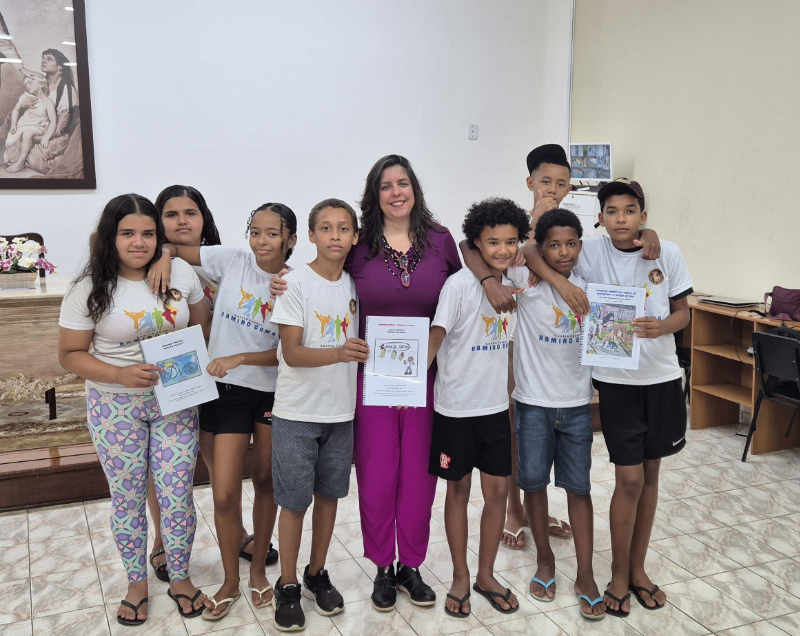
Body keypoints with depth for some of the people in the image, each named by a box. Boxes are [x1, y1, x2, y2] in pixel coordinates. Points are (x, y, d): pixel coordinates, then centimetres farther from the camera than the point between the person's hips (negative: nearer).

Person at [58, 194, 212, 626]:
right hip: (116, 406, -1)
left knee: (177, 496, 5)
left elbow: (203, 327, 10)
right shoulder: (89, 290, -10)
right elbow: (70, 355, -7)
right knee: (127, 498, 11)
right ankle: (137, 583, 33)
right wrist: (122, 375, -21)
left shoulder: (181, 273, -4)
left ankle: (180, 578, 28)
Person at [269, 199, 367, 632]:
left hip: (341, 410, 5)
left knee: (329, 494, 14)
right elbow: (291, 353, -17)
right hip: (297, 412, -4)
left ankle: (317, 574, 32)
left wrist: (357, 354, -5)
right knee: (294, 501, 4)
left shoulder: (355, 285, 4)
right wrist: (339, 353, -33)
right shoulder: (296, 283, -11)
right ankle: (287, 586, 22)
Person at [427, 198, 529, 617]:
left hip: (496, 405, 4)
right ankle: (460, 578, 27)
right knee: (458, 490, 10)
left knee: (498, 491, 9)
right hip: (456, 408, -4)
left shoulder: (518, 279, -1)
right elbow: (436, 336, -18)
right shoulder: (459, 285, -17)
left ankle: (486, 576, 28)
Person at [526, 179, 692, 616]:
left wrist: (661, 326, -18)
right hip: (615, 378, -3)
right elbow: (528, 252, -8)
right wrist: (561, 282, -23)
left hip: (662, 376, 3)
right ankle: (619, 575, 19)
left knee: (649, 474, 12)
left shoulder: (667, 253, -2)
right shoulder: (590, 252, -7)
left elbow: (682, 312, 4)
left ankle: (638, 569, 30)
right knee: (629, 478, -2)